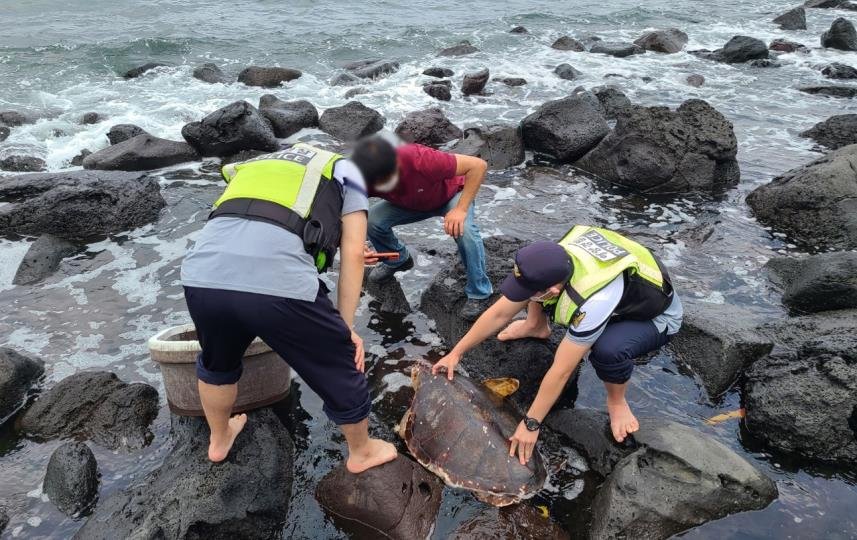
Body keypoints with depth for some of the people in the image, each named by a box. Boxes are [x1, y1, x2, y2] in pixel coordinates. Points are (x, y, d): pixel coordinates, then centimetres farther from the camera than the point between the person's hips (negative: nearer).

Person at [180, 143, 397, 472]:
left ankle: (219, 440, 58)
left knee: (217, 362, 36)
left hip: (201, 276, 5)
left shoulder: (256, 166, 39)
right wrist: (346, 328, 18)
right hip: (278, 282, -5)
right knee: (341, 366, 21)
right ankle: (362, 451, 43)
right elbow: (353, 254, 13)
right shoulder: (347, 170, 25)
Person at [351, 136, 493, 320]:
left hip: (452, 194, -3)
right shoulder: (367, 178, -30)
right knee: (372, 220, -18)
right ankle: (397, 260, 13)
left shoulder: (420, 160, -42)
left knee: (464, 231, -33)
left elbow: (478, 165, -34)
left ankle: (479, 294, -11)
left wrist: (461, 209, -37)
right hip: (411, 204, 4)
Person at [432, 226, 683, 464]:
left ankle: (616, 402, -8)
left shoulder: (593, 303, -44)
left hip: (656, 315, -6)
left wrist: (530, 424, -26)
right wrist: (456, 353, -10)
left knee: (608, 349, -40)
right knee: (530, 279, -8)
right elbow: (499, 313, -14)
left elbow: (561, 372, -36)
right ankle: (537, 327, 19)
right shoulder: (549, 263, -24)